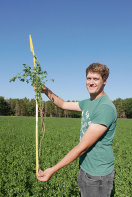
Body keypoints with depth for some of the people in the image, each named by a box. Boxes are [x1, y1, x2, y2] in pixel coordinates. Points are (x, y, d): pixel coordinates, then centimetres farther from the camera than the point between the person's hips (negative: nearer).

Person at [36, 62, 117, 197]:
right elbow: (63, 105, 19)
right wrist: (46, 91, 2)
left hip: (98, 175, -8)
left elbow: (82, 146, -27)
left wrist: (53, 170, -23)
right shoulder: (88, 103, 4)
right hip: (84, 168, 8)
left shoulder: (106, 107, -25)